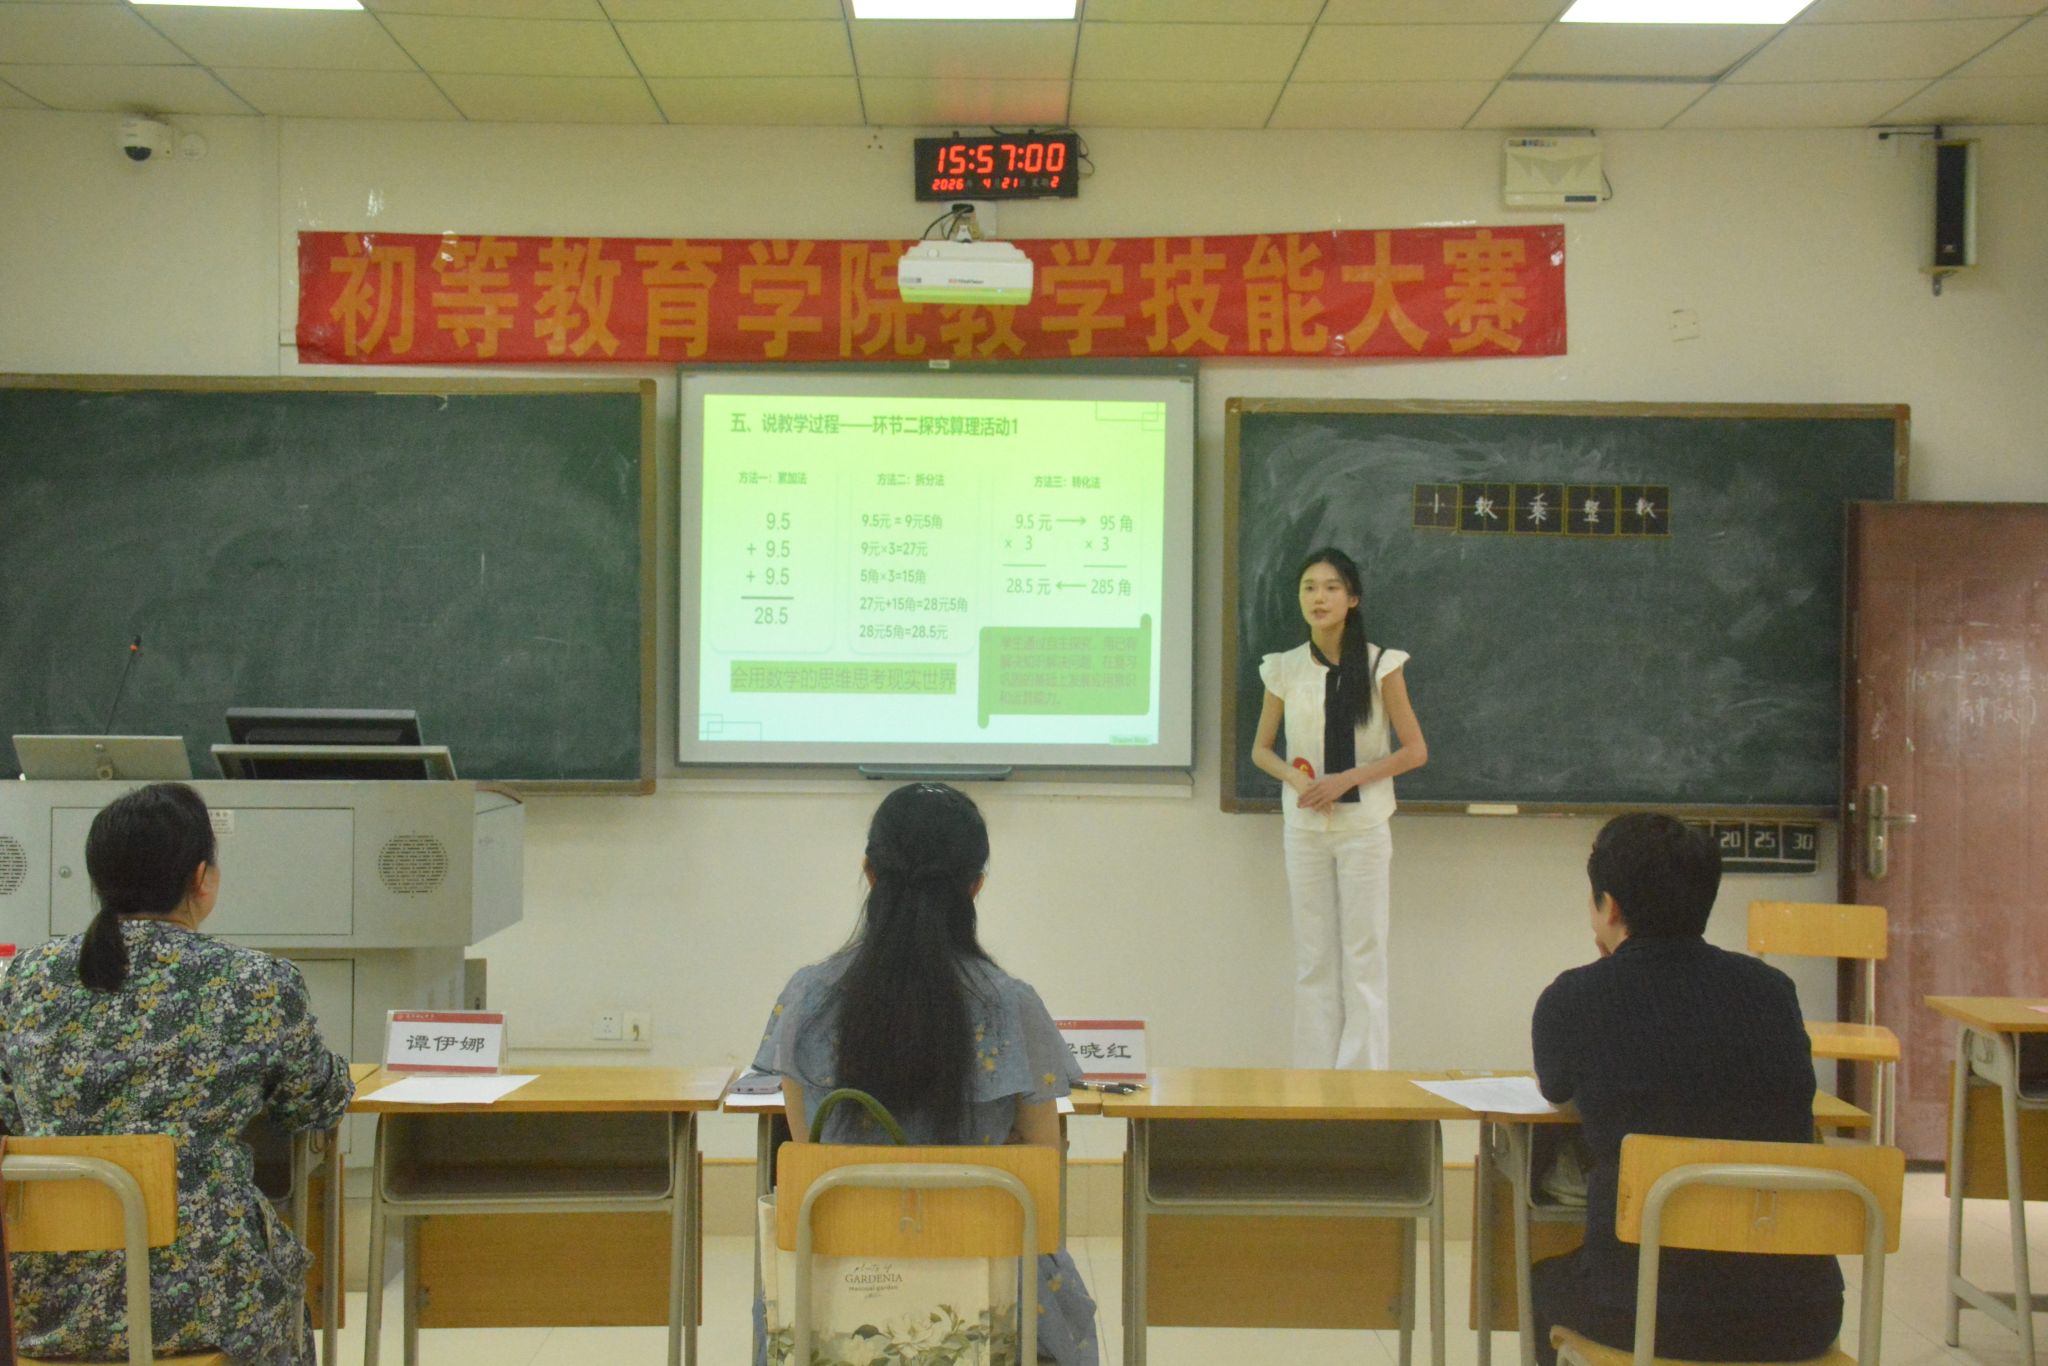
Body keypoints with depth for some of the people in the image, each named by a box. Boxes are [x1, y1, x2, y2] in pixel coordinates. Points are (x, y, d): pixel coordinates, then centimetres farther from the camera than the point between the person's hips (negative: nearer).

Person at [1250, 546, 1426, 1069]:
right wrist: (1294, 776, -10)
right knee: (1312, 957, 6)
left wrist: (1347, 779, -13)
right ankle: (1312, 1076, 11)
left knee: (1363, 955, -1)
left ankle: (1362, 1074, 4)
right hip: (1304, 825, 2)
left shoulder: (1380, 666, -3)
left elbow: (1415, 751, -3)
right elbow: (1261, 750, 12)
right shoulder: (1284, 670, 3)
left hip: (1364, 825, -2)